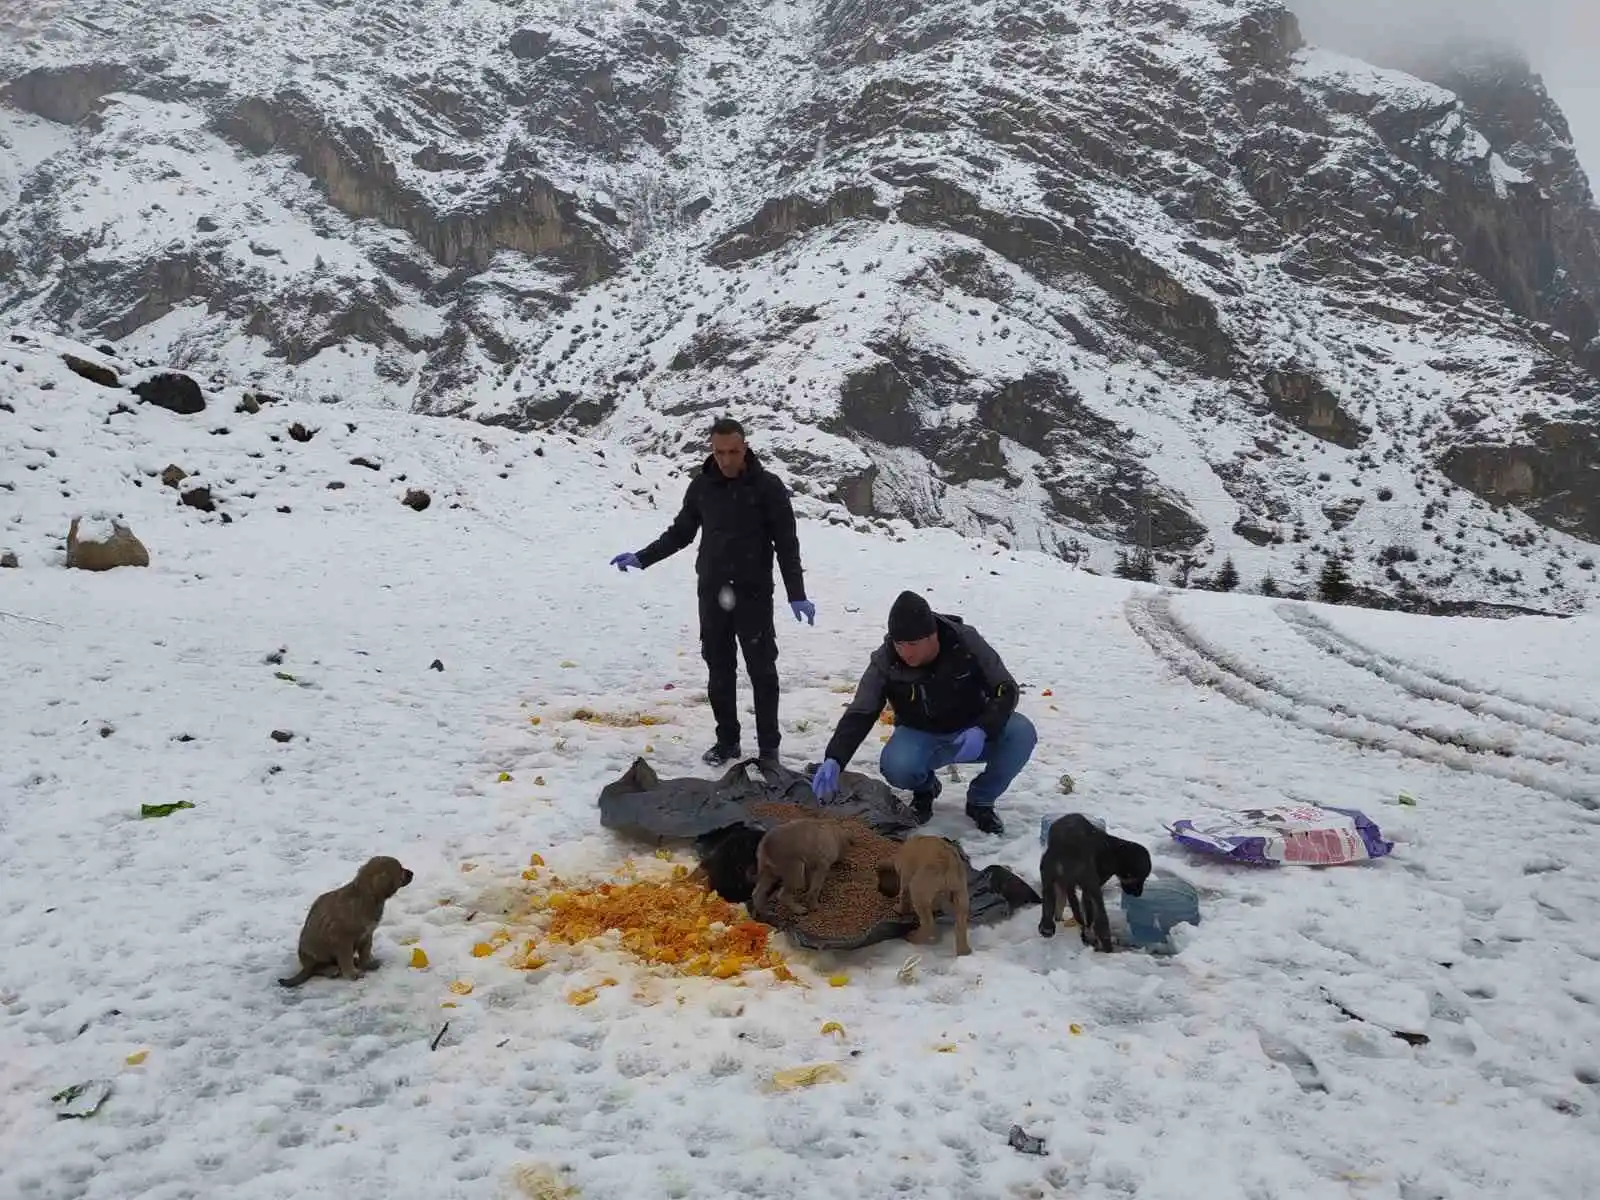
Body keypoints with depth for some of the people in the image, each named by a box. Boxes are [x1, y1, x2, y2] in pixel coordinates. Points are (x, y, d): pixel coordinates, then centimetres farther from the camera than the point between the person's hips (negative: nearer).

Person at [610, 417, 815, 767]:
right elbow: (680, 532, 15)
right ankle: (727, 740, 20)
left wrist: (796, 595, -13)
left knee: (762, 670, 1)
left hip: (754, 594, -3)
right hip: (712, 594, 4)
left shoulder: (768, 486, -8)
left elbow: (787, 544, -7)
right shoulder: (701, 485, 3)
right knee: (719, 669, 9)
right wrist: (642, 558, 7)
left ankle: (768, 746, 9)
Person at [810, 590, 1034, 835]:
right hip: (921, 736, 0)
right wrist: (834, 759, -37)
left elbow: (1006, 690, -16)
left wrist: (983, 730, -35)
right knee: (895, 767, -34)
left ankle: (980, 800, -2)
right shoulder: (885, 662, -20)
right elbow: (859, 714, -20)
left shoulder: (967, 643, -22)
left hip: (972, 733, 1)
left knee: (1021, 733, -29)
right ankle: (925, 788, 6)